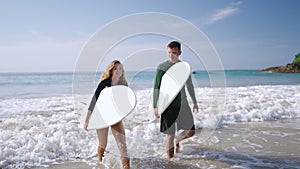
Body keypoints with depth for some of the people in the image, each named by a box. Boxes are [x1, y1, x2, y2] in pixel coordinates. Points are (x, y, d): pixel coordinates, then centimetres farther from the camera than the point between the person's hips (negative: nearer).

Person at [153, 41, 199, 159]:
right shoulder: (162, 67, -6)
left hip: (183, 104, 5)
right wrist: (155, 106, -11)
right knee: (170, 135, -2)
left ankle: (177, 141, 39)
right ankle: (170, 159, 17)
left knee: (191, 132, 8)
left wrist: (194, 102, 22)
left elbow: (189, 85, 18)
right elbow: (156, 88, -5)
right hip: (168, 105, -4)